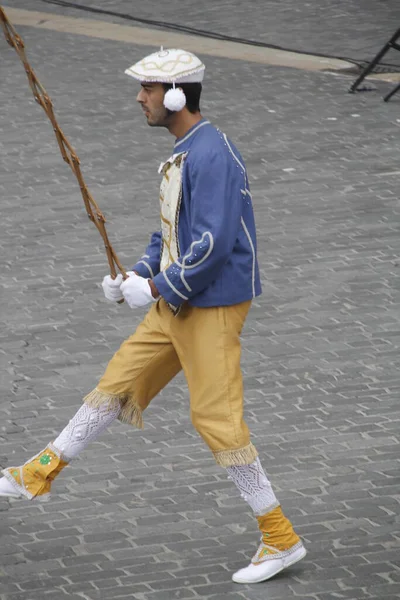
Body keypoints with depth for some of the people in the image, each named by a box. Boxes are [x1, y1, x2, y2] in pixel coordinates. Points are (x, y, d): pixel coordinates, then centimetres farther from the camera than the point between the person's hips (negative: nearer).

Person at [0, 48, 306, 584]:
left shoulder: (212, 155, -19)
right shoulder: (182, 153, 13)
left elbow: (213, 242, -25)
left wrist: (158, 289, -18)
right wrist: (138, 274, 8)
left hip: (212, 305, -9)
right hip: (176, 304, 9)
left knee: (216, 416, -8)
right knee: (117, 383, 15)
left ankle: (281, 539, -2)